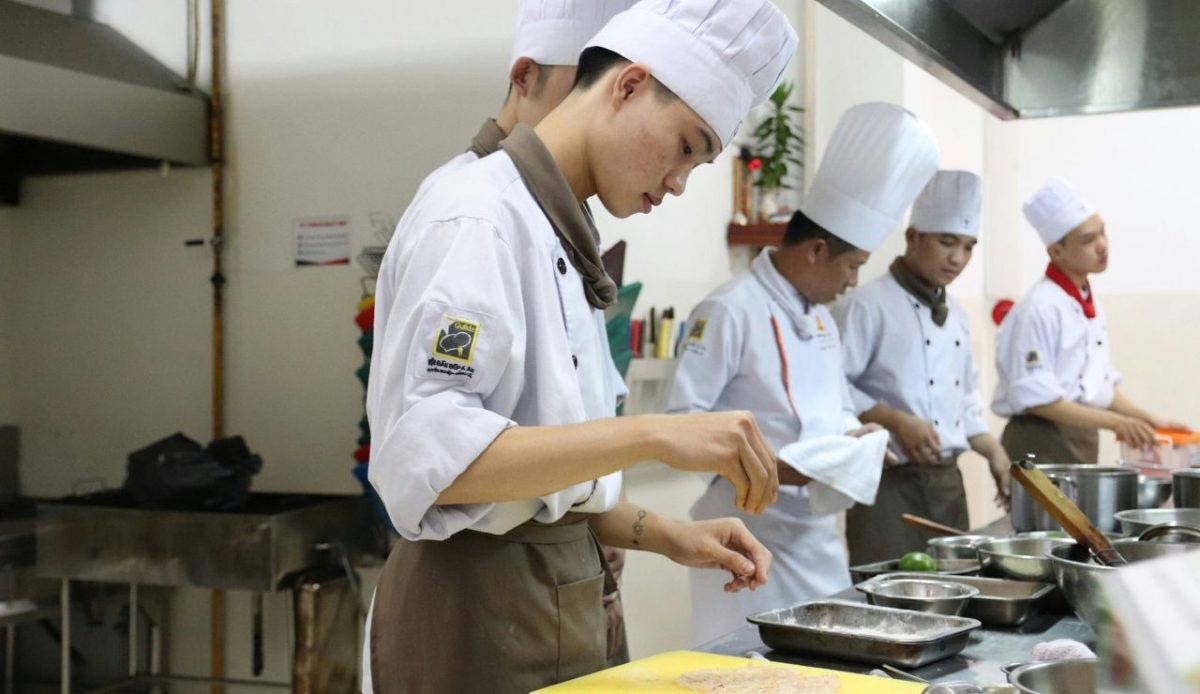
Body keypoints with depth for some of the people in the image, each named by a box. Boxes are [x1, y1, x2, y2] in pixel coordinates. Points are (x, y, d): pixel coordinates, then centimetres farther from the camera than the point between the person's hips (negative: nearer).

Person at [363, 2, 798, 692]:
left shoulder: (559, 240, 12)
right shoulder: (479, 217, -16)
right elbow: (430, 456, -26)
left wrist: (667, 536, 6)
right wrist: (652, 434, -30)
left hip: (553, 614, 9)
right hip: (479, 617, -9)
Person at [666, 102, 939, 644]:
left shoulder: (820, 316, 13)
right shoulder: (730, 310, -15)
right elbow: (681, 421, -18)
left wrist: (857, 440, 1)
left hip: (818, 531, 9)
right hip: (750, 532, -8)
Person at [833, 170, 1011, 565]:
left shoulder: (954, 313, 16)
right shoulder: (867, 306, -10)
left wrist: (993, 452, 10)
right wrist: (895, 420, -21)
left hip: (947, 480, 8)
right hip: (890, 481, -8)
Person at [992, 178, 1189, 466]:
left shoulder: (1091, 304, 11)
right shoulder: (1040, 308, -15)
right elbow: (1035, 397, -19)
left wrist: (1149, 420, 8)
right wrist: (1115, 423, -20)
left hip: (1083, 443, 8)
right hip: (1040, 446, -8)